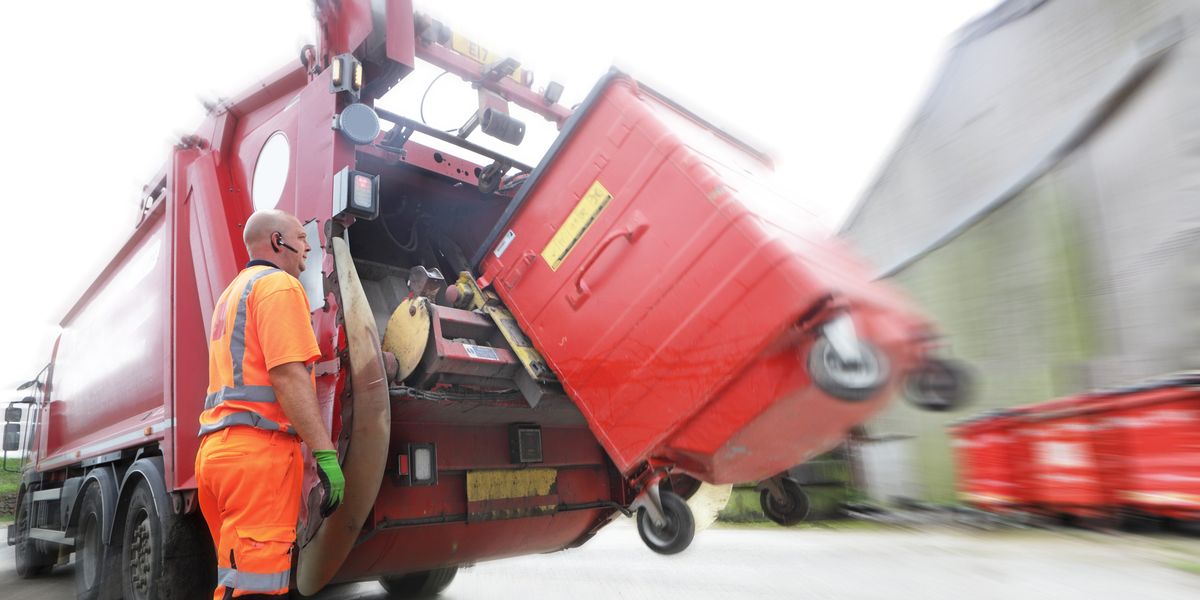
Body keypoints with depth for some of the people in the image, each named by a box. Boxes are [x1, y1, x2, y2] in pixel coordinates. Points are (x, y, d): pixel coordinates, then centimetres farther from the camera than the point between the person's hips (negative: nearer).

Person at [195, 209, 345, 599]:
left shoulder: (232, 293, 26)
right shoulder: (279, 284, -5)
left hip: (217, 446, 10)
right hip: (258, 448, -10)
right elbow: (289, 376, -17)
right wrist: (326, 453, -19)